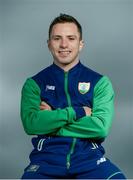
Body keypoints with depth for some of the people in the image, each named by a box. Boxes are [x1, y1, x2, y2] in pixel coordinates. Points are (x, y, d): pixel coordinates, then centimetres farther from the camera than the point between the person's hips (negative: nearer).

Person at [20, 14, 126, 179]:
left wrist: (51, 120, -4)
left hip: (90, 159, 1)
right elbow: (30, 124, -7)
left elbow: (101, 127, -5)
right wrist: (77, 112, -8)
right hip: (47, 159, 0)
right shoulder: (34, 83, 11)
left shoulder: (100, 82, 10)